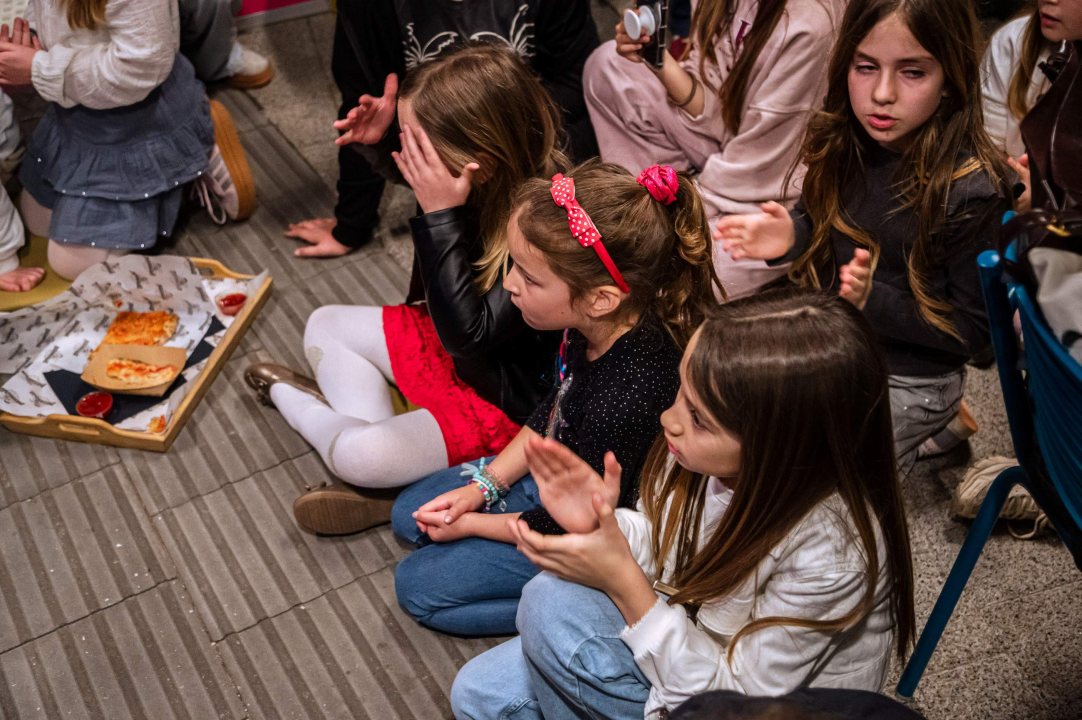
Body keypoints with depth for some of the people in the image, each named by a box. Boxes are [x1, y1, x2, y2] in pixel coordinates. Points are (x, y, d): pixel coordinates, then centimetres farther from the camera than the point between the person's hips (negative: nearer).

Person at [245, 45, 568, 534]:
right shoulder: (495, 186, -13)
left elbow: (468, 334, -33)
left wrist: (441, 215, -37)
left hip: (508, 399, -8)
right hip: (454, 342, 9)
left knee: (355, 457, -19)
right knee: (325, 326, 13)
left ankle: (291, 400, 15)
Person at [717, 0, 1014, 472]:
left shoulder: (972, 190, -24)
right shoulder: (842, 142, -9)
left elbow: (974, 328, -17)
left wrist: (873, 301, -30)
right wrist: (790, 236, -13)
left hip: (906, 379, -6)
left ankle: (933, 425, 15)